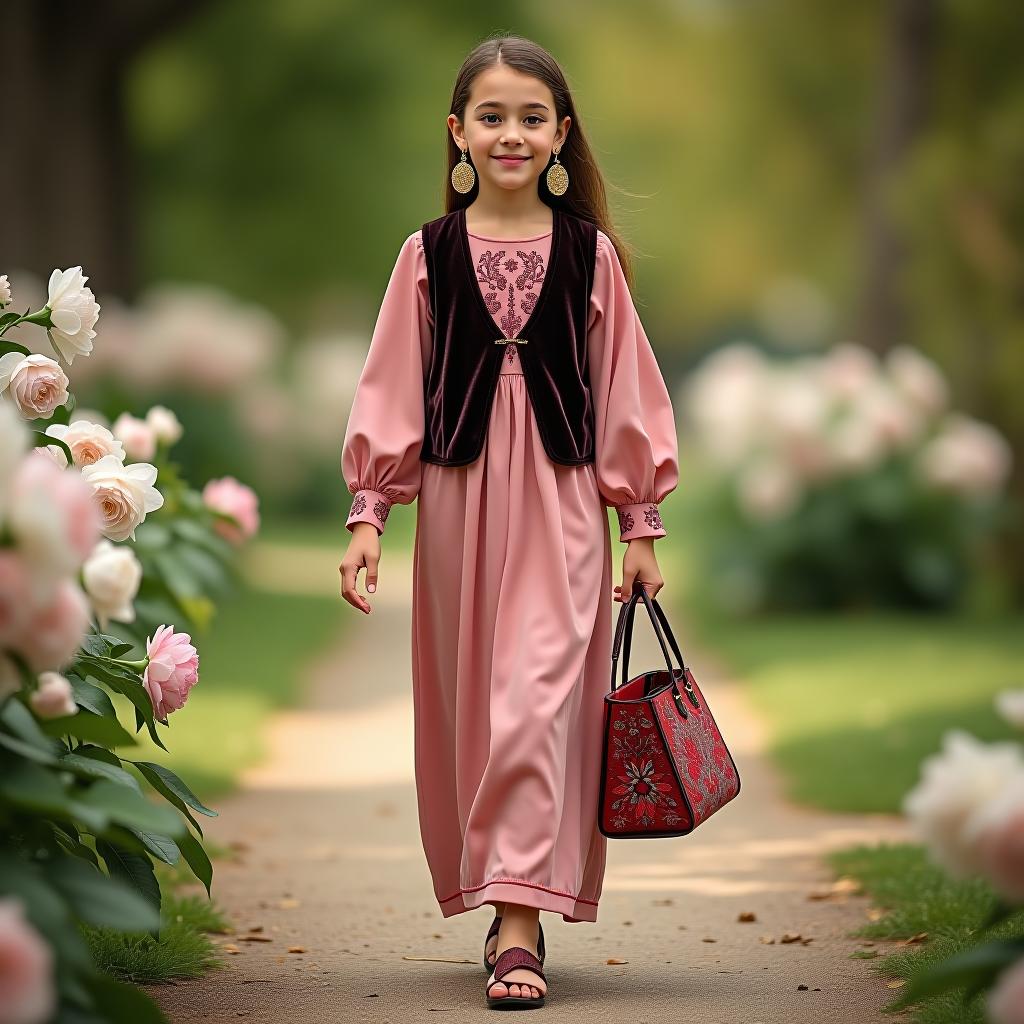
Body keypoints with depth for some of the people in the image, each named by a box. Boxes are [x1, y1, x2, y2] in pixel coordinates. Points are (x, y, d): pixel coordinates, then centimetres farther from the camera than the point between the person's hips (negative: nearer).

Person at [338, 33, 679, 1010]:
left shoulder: (588, 254, 4)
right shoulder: (429, 254, 5)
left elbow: (625, 390, 6)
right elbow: (391, 389, 5)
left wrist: (640, 523, 5)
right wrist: (368, 512, -1)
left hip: (560, 500, -2)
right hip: (458, 494, 2)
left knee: (538, 699, -10)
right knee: (471, 703, 7)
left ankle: (520, 922, -11)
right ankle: (505, 905, 20)